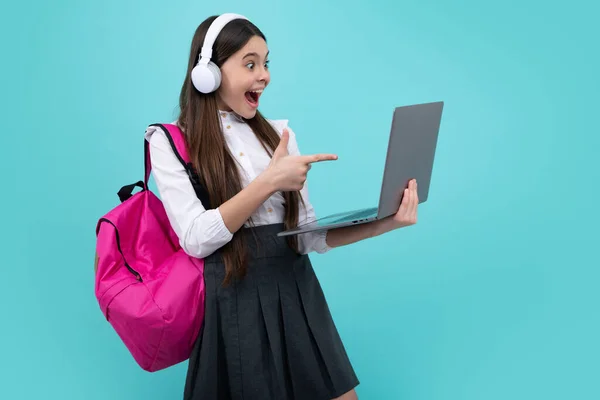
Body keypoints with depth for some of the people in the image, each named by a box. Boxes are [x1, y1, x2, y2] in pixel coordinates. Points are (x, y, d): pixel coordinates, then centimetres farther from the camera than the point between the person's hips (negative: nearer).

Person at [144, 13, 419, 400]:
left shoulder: (279, 133, 11)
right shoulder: (170, 142, -3)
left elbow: (307, 234, 6)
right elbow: (196, 238, -14)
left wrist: (384, 222, -8)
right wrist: (268, 182, -19)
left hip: (296, 294, 4)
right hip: (233, 303, -4)